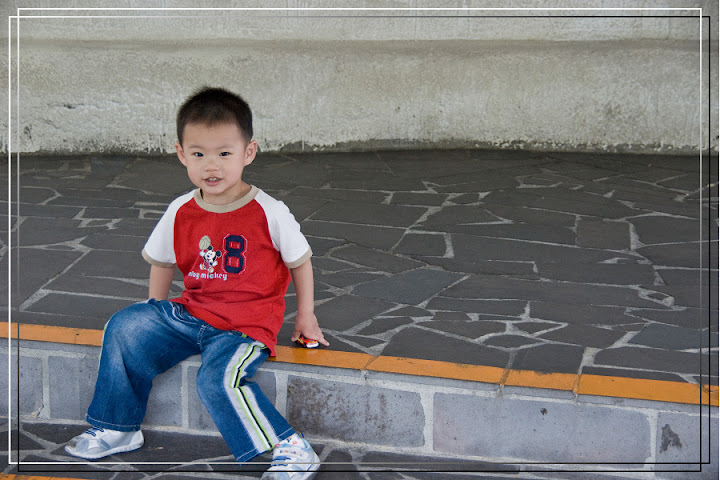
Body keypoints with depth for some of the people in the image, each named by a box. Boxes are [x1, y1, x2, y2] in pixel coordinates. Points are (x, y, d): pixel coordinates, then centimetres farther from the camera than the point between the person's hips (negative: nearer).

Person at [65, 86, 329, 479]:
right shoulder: (180, 213, -1)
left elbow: (299, 261, 2)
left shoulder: (269, 213, -12)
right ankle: (118, 429, 10)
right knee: (126, 327, -6)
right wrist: (156, 316, 17)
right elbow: (161, 261, 17)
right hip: (192, 312, 6)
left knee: (218, 379, -31)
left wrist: (305, 315, 6)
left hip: (249, 324, -6)